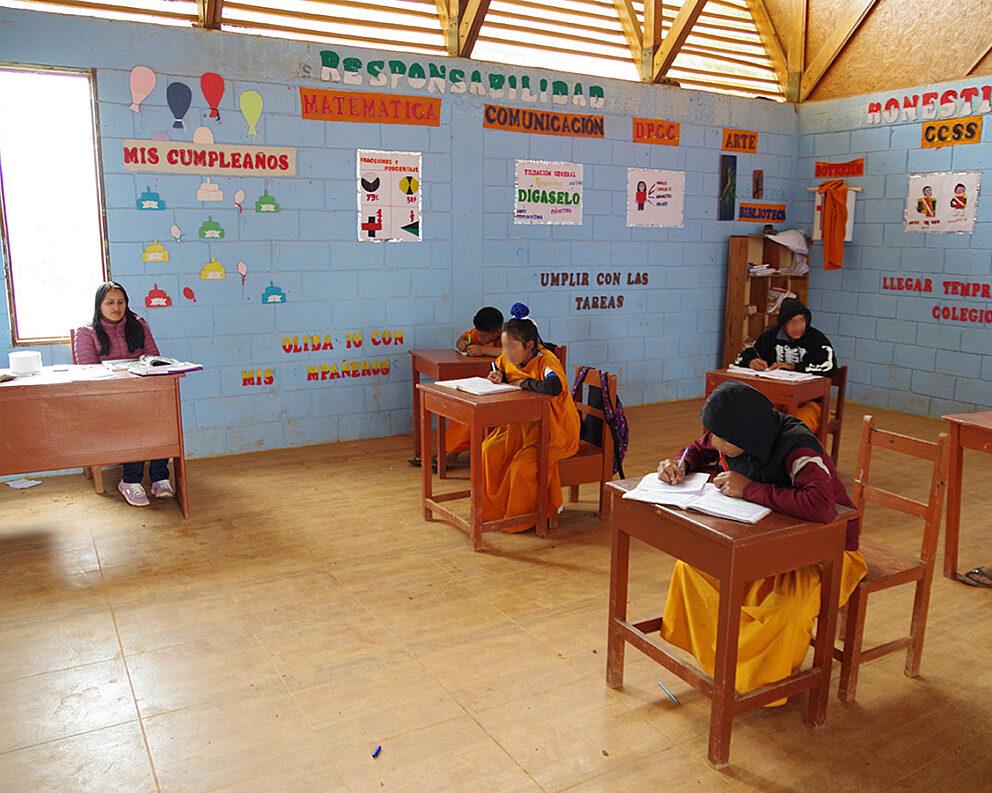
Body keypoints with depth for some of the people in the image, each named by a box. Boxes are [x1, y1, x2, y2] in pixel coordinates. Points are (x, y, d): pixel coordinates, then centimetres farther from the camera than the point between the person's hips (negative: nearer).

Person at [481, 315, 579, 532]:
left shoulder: (546, 360, -25)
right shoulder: (509, 359, 0)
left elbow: (554, 387, -46)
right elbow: (498, 367, 25)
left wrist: (524, 383, -28)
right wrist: (498, 376, -1)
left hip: (554, 431, -8)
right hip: (523, 425, 8)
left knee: (522, 466, -24)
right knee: (490, 451, -7)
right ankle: (493, 509, 11)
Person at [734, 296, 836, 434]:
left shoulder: (816, 339, -5)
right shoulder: (772, 336, 7)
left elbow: (830, 367, -21)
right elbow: (742, 358, 9)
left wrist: (794, 366, -21)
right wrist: (751, 362, -16)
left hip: (809, 401, -3)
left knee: (799, 425, -35)